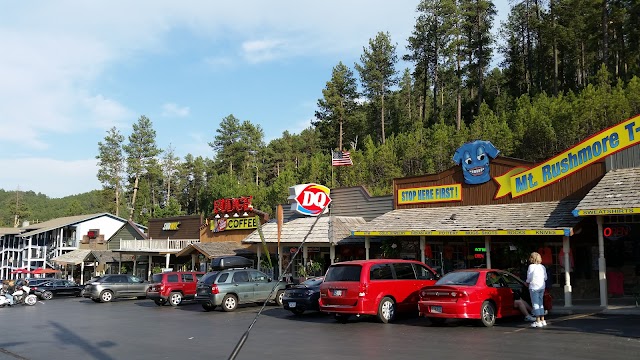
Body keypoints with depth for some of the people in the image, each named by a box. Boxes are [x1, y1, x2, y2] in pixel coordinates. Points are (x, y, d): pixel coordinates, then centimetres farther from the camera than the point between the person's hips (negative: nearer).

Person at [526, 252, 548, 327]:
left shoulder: (531, 266, -12)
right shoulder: (542, 267, 9)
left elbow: (529, 277, -12)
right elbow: (545, 278, 10)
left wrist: (527, 283, 6)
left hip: (534, 287, -7)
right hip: (542, 287, 7)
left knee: (535, 304, -4)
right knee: (541, 303, 15)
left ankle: (538, 321, -6)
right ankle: (543, 320, 17)